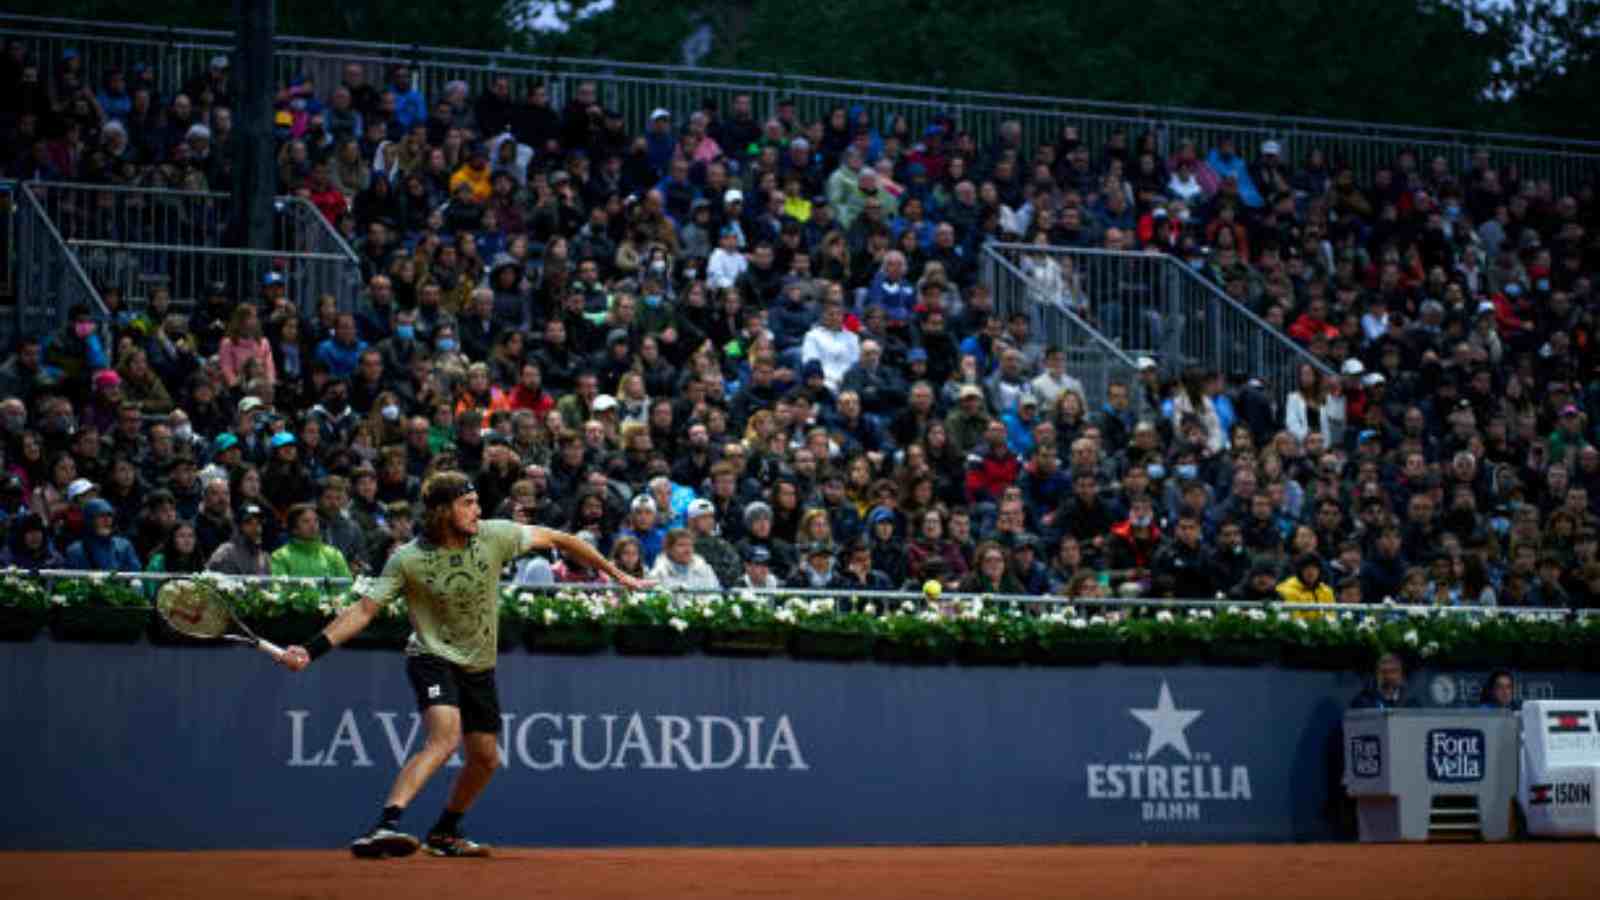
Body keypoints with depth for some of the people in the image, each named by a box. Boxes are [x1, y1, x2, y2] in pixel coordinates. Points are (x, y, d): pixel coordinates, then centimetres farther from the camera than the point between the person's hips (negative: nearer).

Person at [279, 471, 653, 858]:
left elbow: (557, 540, 0)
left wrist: (616, 574, 5)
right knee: (445, 736, -31)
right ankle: (386, 825, -42)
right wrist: (312, 649, -28)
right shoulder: (407, 560, -18)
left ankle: (444, 834, 34)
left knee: (486, 759, 11)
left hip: (479, 665, 6)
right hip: (432, 658, -6)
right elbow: (364, 609, -17)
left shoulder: (495, 536, -10)